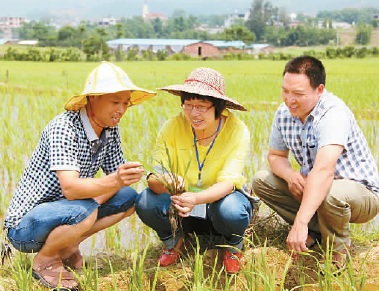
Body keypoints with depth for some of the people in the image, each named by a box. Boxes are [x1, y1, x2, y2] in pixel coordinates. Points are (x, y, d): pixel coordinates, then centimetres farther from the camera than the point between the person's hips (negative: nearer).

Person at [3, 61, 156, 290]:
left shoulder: (111, 130, 0)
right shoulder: (64, 127, -24)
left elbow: (116, 174, 2)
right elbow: (70, 188, -35)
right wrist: (114, 181, -50)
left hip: (66, 209, 8)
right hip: (25, 225, -7)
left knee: (129, 198, -3)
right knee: (84, 211, -35)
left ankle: (67, 246, 6)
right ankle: (45, 259, -5)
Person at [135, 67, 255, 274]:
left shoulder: (237, 131, -19)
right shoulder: (172, 127, -16)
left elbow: (227, 183, -27)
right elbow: (154, 177, -20)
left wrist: (196, 198, -47)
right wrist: (163, 183, -46)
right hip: (181, 203, 2)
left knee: (231, 212, -37)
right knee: (145, 203, -28)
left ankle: (234, 246, 2)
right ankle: (173, 241, 6)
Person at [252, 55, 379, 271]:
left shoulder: (333, 114, -31)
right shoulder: (284, 113, -7)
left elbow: (323, 170, -44)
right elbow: (275, 155, 7)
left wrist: (300, 223, -52)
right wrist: (289, 174, -19)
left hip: (361, 191, -7)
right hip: (310, 187, 7)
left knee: (330, 194, -40)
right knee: (261, 180, -6)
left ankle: (338, 247, -6)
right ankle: (317, 230, -1)